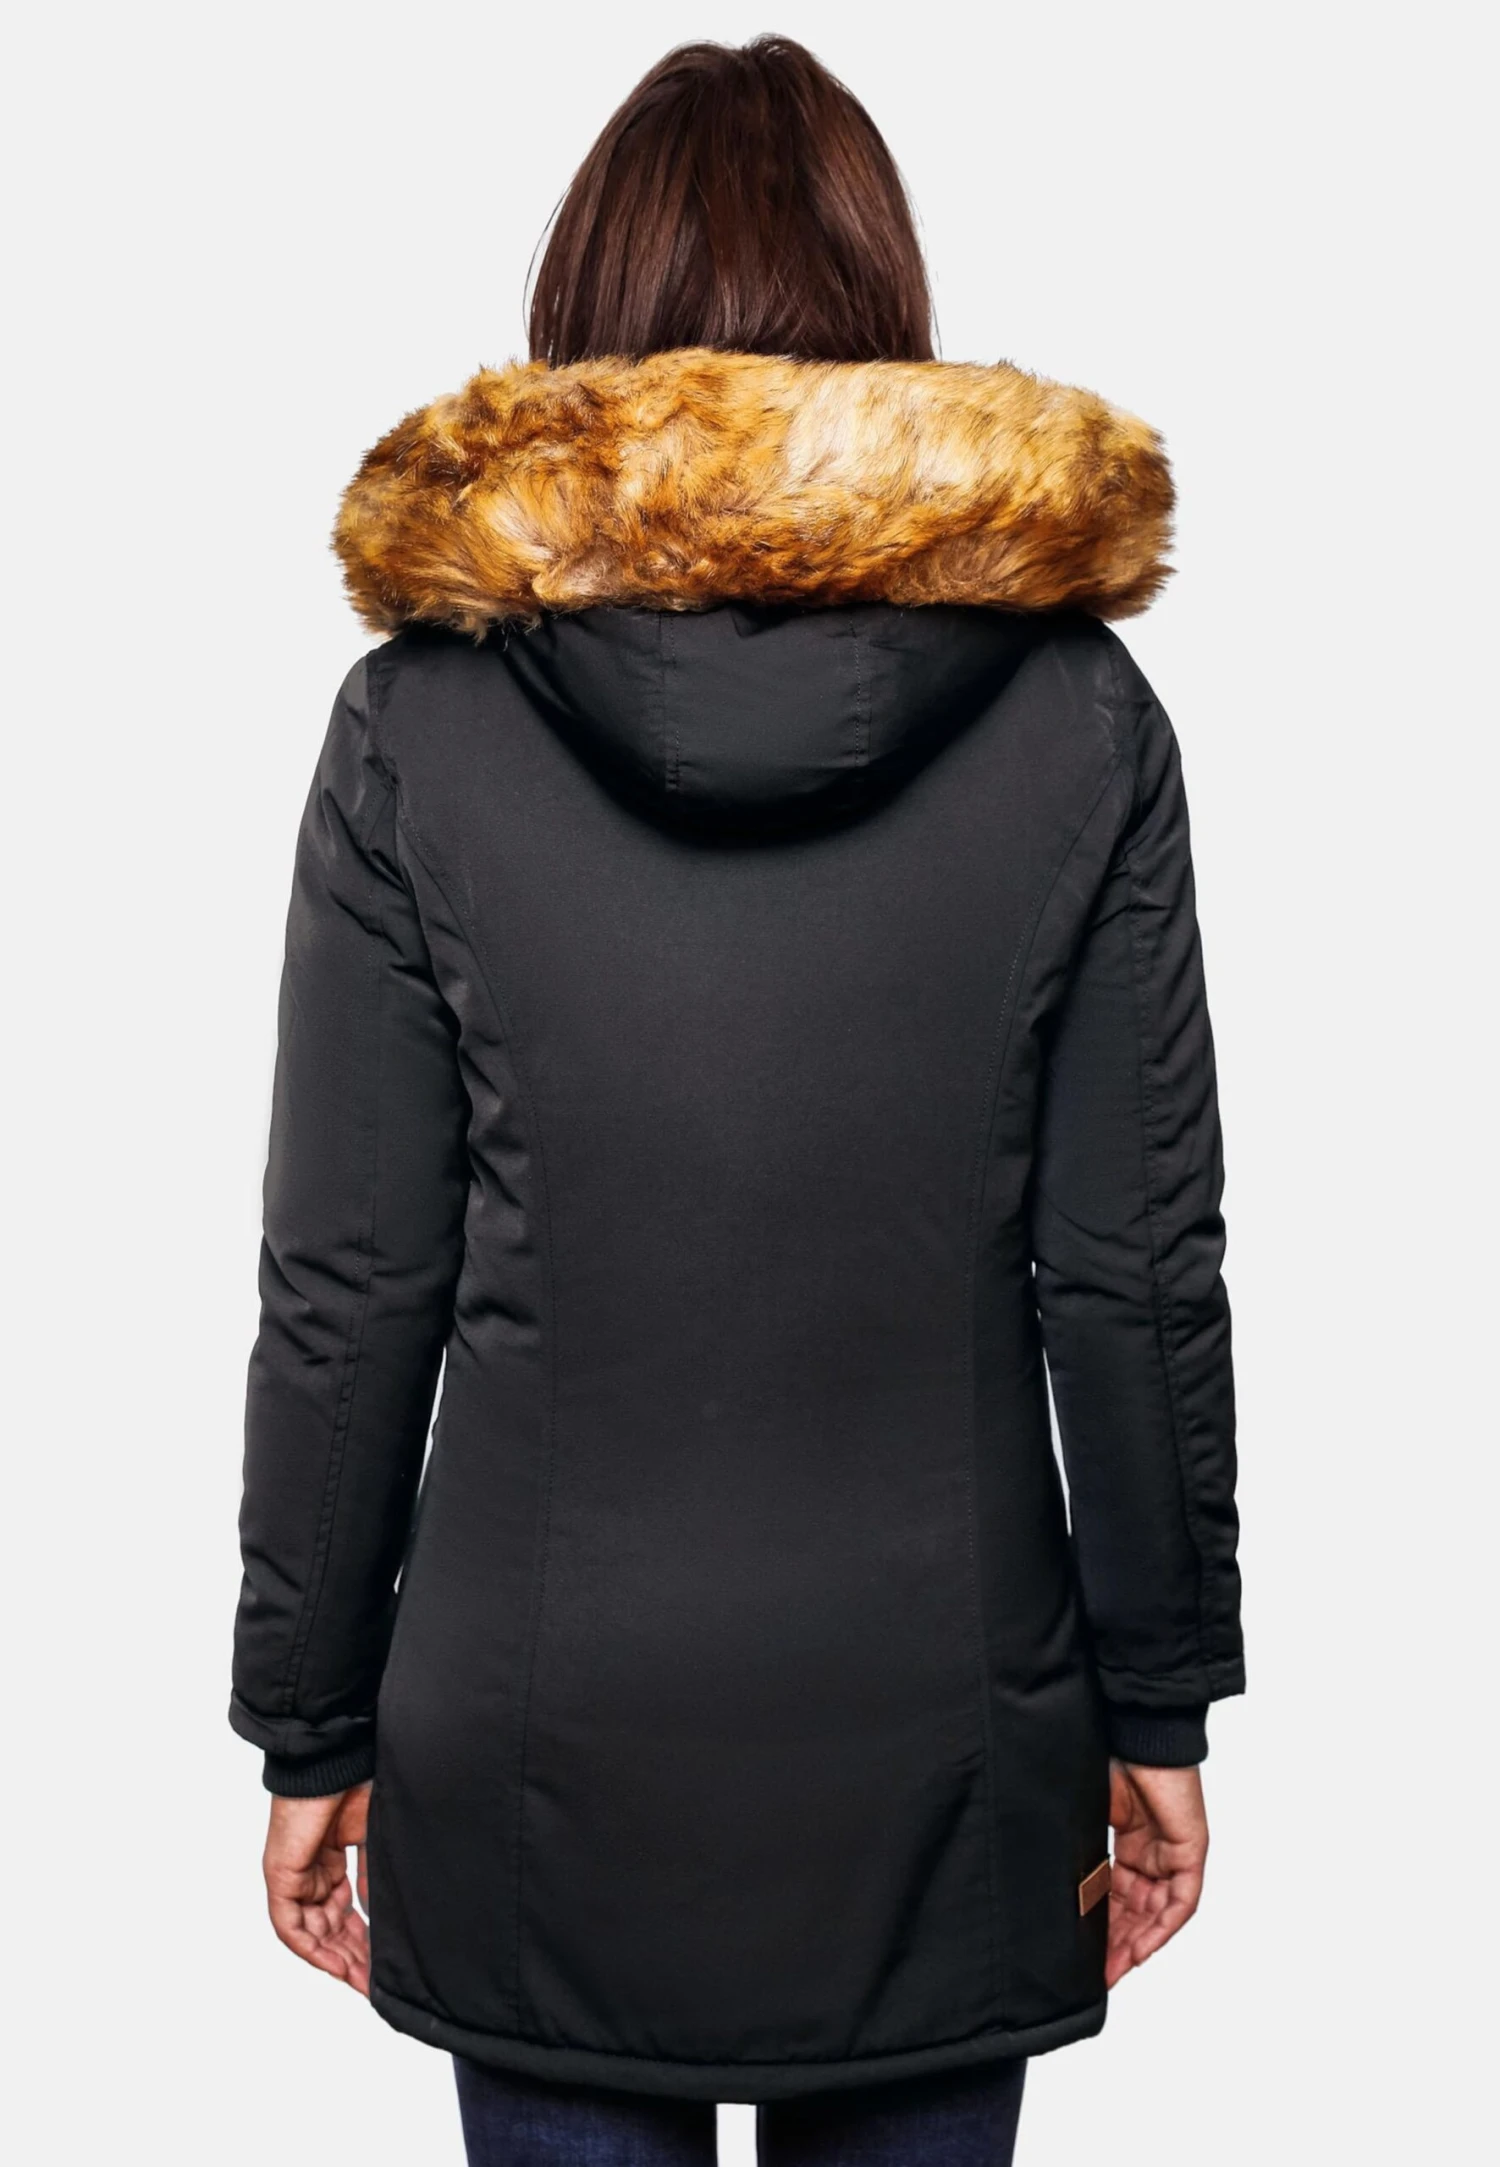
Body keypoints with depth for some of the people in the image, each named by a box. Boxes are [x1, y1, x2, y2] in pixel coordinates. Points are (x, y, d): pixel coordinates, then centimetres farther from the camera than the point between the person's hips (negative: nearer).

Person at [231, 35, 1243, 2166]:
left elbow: (347, 1291, -7)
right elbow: (1138, 1274, -5)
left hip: (544, 1740, 0)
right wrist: (1160, 1701, 7)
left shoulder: (420, 723, -9)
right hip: (936, 1741, 1)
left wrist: (313, 1724, 5)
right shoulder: (1079, 715, -6)